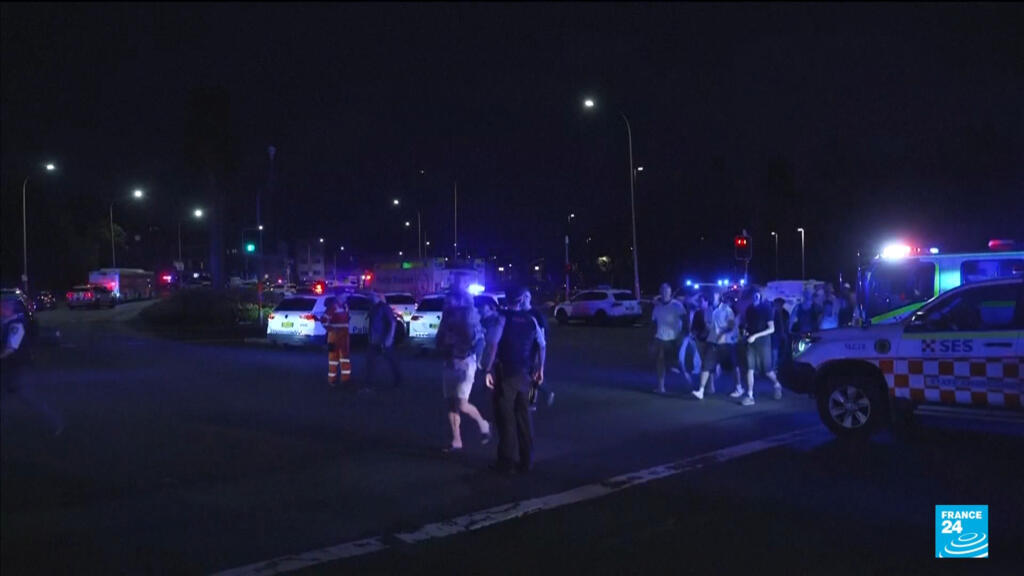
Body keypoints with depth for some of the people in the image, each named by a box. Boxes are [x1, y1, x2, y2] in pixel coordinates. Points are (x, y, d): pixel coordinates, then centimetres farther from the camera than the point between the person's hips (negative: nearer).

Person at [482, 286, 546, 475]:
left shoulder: (503, 319, -8)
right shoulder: (531, 320, 4)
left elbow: (493, 344, -18)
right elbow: (542, 346, 5)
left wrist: (488, 370, -16)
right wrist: (540, 369, 15)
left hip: (505, 374, -4)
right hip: (524, 374, 4)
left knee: (506, 417, 3)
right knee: (523, 416, 14)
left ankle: (506, 462, 8)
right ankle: (526, 461, 18)